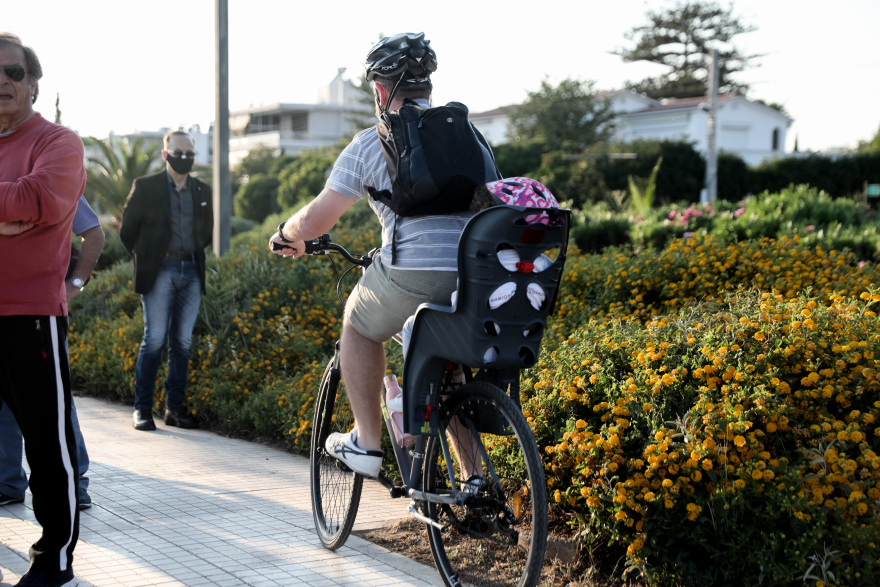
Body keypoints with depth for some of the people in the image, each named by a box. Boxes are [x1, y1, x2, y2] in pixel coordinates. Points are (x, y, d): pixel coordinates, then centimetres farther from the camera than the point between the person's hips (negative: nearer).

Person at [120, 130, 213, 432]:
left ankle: (175, 408, 11)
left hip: (191, 271, 4)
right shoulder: (146, 187, 1)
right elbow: (128, 230, 4)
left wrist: (194, 255, 12)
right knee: (154, 339, -8)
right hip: (159, 271, -4)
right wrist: (146, 259, 2)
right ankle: (142, 409, -2)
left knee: (182, 342, 4)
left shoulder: (202, 191, 13)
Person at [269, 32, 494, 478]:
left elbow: (317, 219, 4)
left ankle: (366, 442, 21)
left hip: (415, 274, -5)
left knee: (359, 325, 25)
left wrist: (285, 235, 26)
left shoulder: (372, 142, 5)